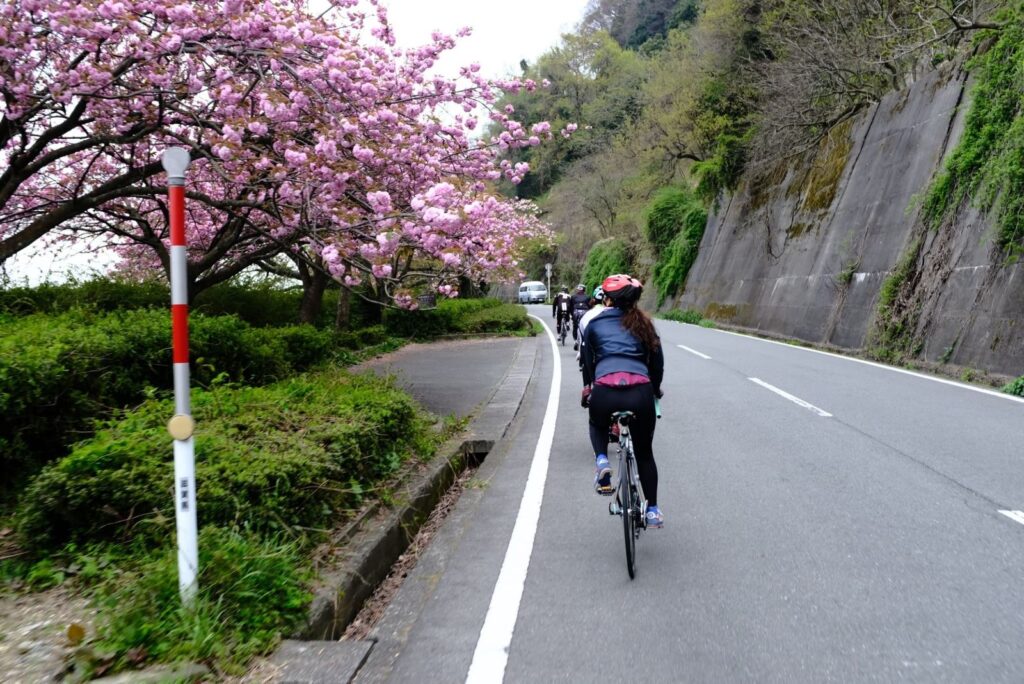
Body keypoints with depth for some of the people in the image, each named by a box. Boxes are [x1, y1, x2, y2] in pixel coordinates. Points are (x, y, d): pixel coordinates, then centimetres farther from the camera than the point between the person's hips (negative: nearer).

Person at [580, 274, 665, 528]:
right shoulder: (642, 323, 20)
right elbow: (657, 361, 20)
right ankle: (653, 510, 23)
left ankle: (601, 460, 8)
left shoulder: (594, 324, 17)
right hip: (640, 391, 1)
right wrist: (655, 389, 36)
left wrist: (587, 389, 39)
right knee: (644, 453, 22)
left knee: (597, 425, 36)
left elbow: (587, 361, 23)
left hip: (605, 391, -1)